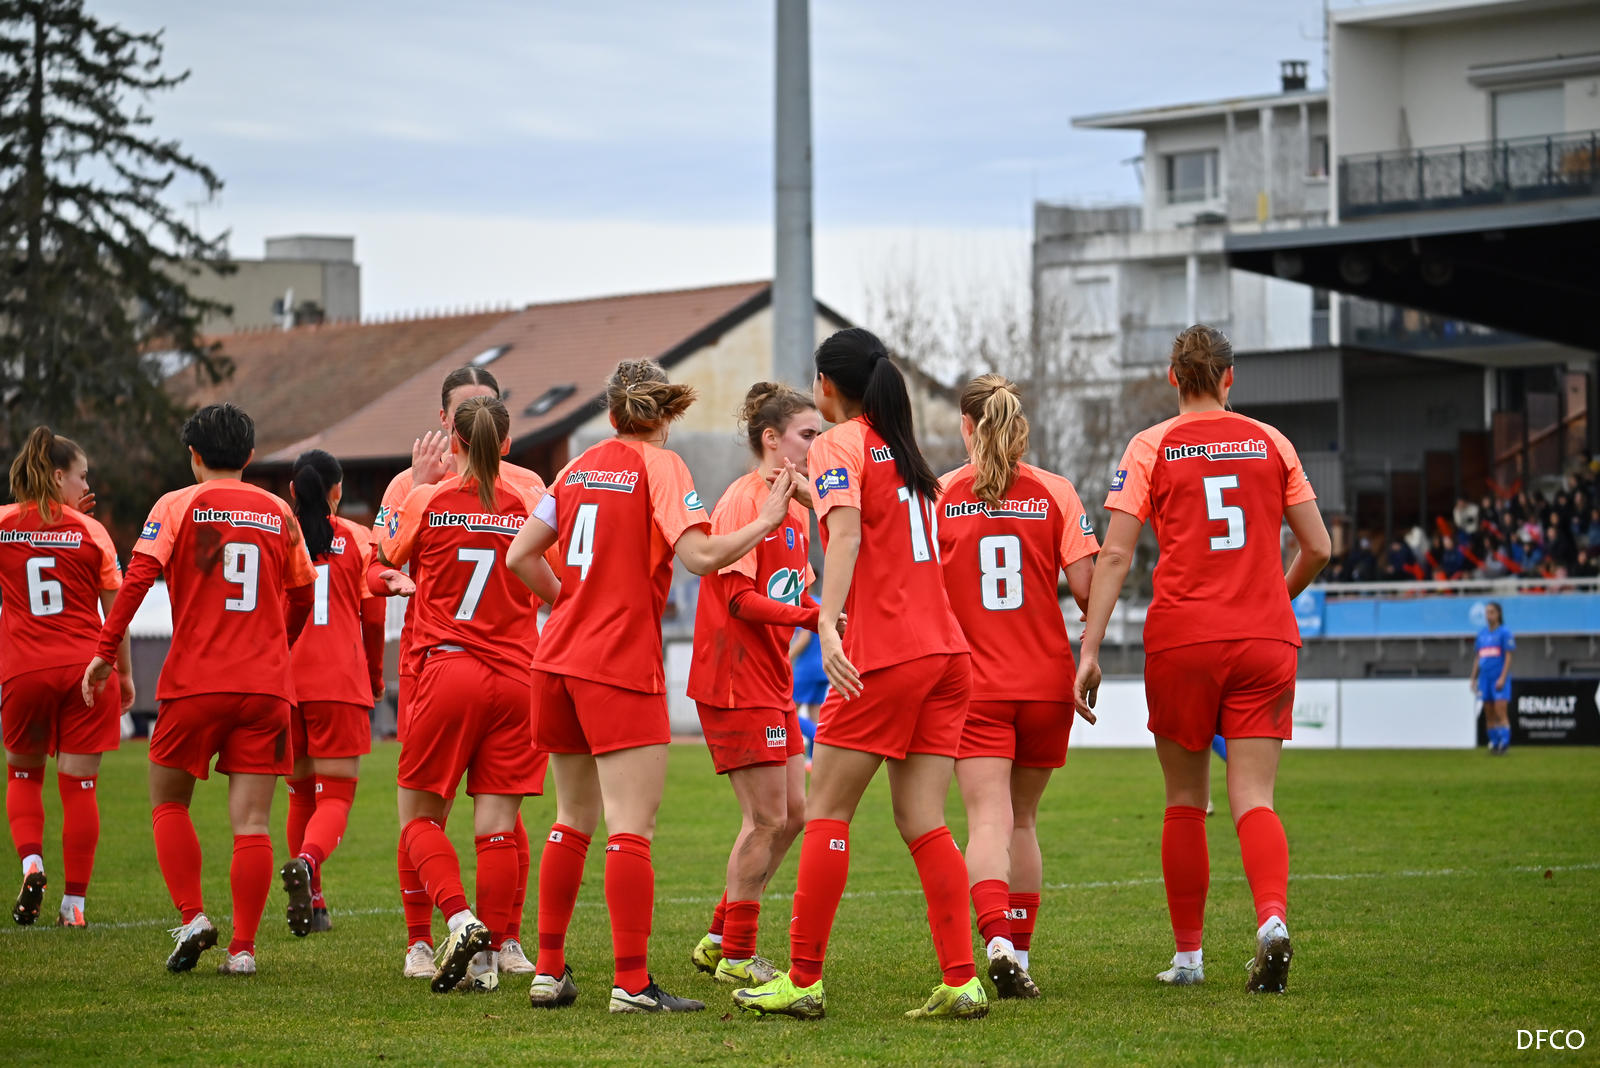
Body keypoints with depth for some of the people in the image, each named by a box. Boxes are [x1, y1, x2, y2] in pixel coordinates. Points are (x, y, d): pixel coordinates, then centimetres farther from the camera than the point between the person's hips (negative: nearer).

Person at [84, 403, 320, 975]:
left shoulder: (178, 506, 1)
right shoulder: (279, 514, 11)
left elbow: (138, 577, -11)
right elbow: (303, 595, 19)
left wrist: (105, 650, -9)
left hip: (194, 683, -2)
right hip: (265, 688, 2)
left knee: (169, 803, 15)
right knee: (250, 821, 1)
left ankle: (192, 917, 0)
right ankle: (242, 947, -2)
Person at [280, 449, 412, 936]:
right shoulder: (356, 539, 3)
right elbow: (372, 617, 4)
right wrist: (375, 676, 19)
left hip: (284, 678, 2)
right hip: (340, 681, -2)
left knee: (301, 794, 15)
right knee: (335, 795, -1)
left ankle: (312, 905, 16)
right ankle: (307, 860, -33)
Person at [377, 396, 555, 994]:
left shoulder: (428, 502, -3)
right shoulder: (529, 504, 1)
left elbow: (387, 557, 16)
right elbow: (555, 591, 9)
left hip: (449, 671, -2)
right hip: (517, 676, 2)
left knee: (418, 811, 9)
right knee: (497, 825, 4)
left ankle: (459, 918, -13)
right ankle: (489, 955, 2)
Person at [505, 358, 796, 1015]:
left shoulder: (579, 467, 13)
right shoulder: (659, 466, -5)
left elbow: (519, 557, 13)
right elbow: (700, 556, -19)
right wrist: (765, 523, -7)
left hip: (559, 659, 7)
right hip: (622, 665, -7)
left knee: (574, 820, 17)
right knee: (632, 826, -8)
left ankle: (549, 972, 19)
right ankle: (631, 984, -13)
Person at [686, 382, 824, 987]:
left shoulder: (795, 507, 14)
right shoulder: (743, 501, -14)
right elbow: (740, 599, -20)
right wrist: (810, 616, -29)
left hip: (772, 681, 9)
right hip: (736, 681, -9)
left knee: (791, 814, 11)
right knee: (767, 817, -6)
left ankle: (719, 940, 21)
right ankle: (736, 957, 4)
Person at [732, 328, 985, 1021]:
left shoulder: (838, 446, -2)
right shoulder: (901, 449, 20)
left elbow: (846, 531, -19)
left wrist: (828, 622, -31)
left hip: (884, 658, -7)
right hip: (947, 650, 7)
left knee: (826, 812, 0)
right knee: (922, 821, 5)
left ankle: (803, 981, 0)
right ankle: (961, 982, -4)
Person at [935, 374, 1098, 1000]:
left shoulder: (939, 495, -1)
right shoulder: (1054, 492, 1)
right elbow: (1085, 588, -5)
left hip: (972, 683, -2)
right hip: (1046, 680, 2)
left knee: (988, 821, -10)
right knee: (1022, 819, 17)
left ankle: (998, 940, -32)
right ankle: (1019, 954, 20)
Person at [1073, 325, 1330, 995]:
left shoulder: (1150, 447, 2)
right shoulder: (1271, 443, 9)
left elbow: (1114, 555, -6)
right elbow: (1317, 548, 10)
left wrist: (1089, 650, -7)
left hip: (1181, 639, -1)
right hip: (1265, 640, 1)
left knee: (1186, 800, 12)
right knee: (1252, 799, -2)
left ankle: (1187, 955, 17)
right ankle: (1273, 918, -29)